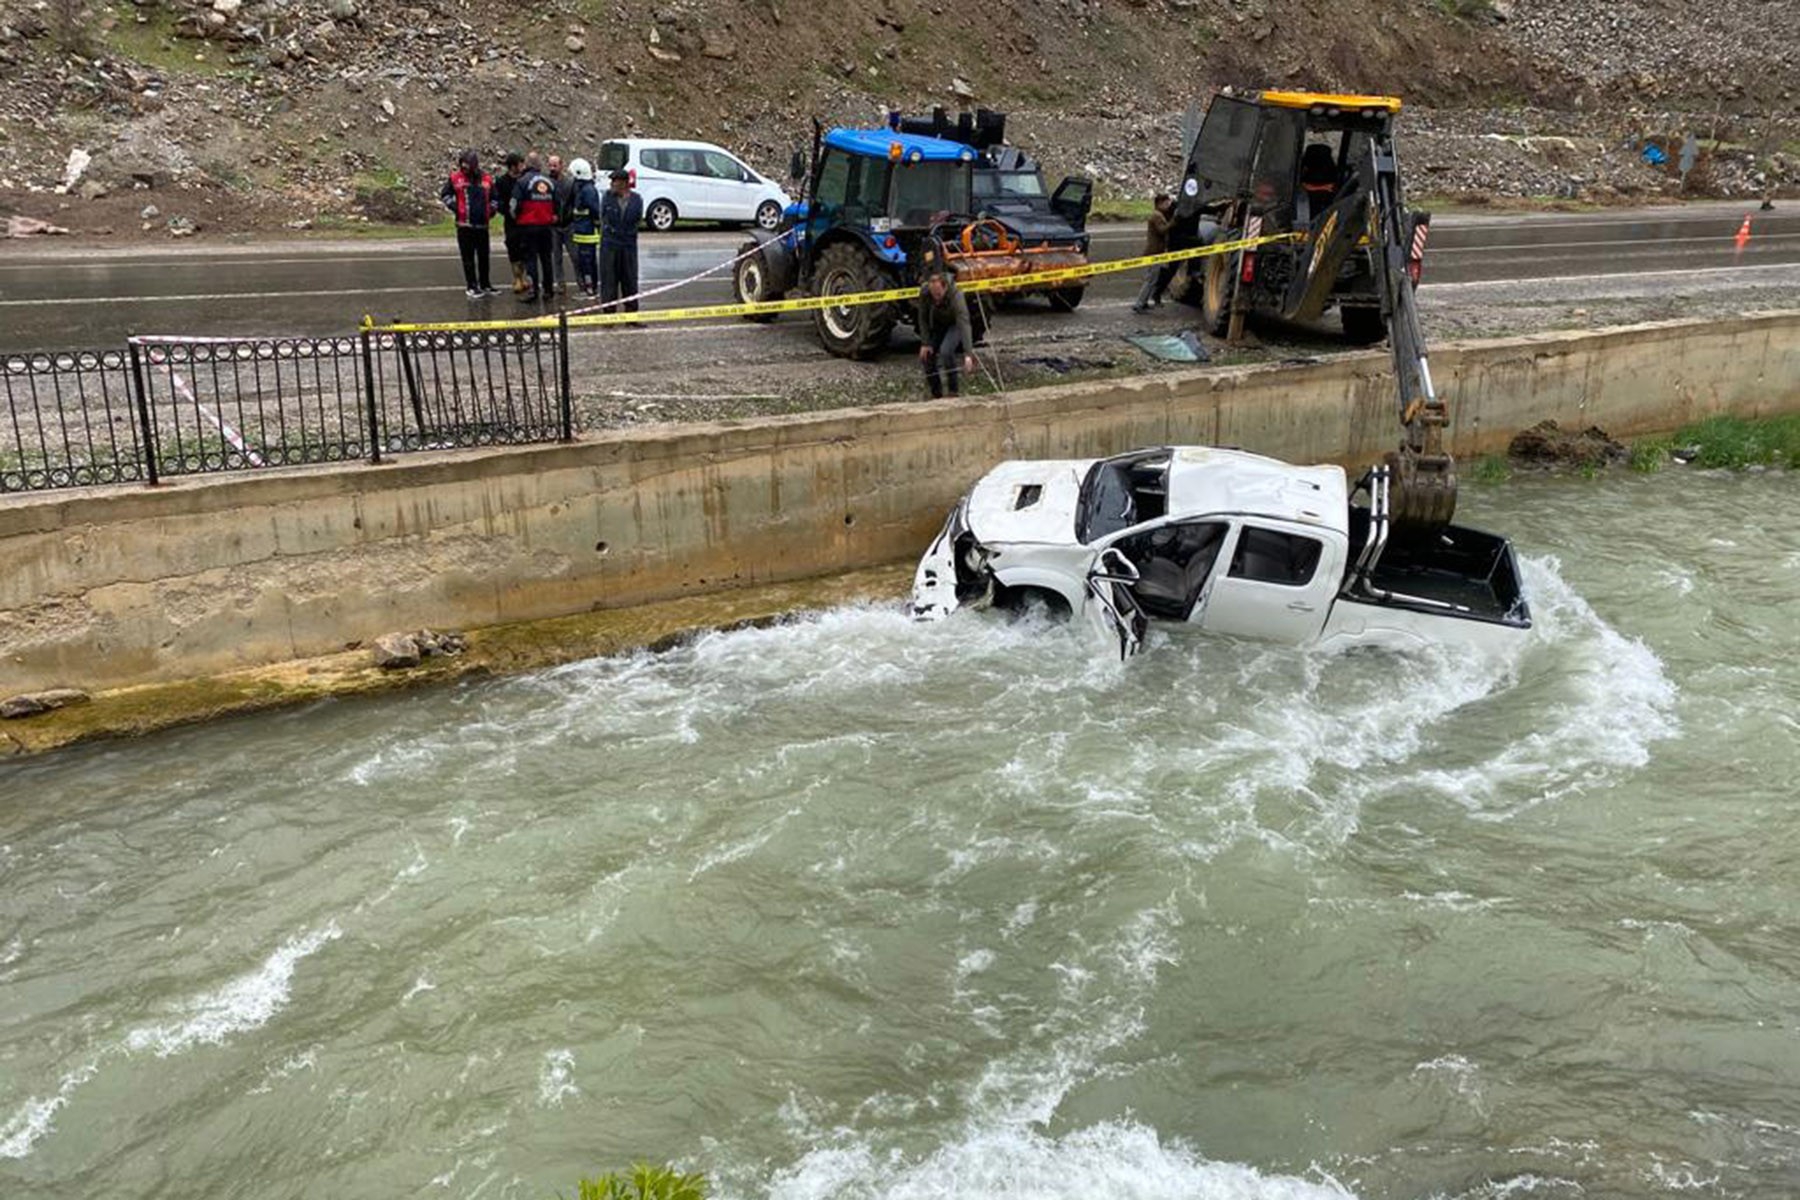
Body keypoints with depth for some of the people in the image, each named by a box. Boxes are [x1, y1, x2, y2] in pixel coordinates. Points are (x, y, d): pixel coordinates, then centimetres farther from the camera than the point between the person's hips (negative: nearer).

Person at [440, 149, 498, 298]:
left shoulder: (486, 178, 4)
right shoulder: (455, 178, -1)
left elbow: (493, 198, 17)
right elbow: (445, 195, 8)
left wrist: (491, 210, 5)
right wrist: (454, 206, -3)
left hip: (482, 224, 2)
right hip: (464, 224, -2)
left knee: (483, 256, 12)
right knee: (468, 257, 1)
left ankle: (485, 285, 24)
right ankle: (472, 287, 6)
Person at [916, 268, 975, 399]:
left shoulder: (956, 297, -39)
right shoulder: (924, 291, -27)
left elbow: (964, 325, -45)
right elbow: (923, 318, -13)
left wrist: (968, 354, -54)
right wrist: (925, 343, -16)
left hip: (954, 324, -5)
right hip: (936, 324, 5)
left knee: (946, 351, -29)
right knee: (926, 354, -4)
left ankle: (954, 392, -14)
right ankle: (936, 395, 14)